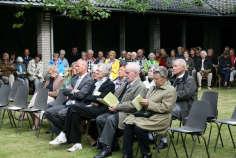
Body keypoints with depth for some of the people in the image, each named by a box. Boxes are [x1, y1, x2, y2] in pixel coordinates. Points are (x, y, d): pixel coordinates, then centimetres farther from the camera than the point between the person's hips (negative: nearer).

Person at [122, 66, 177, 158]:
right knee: (128, 123, -18)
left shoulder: (170, 90, -5)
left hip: (159, 118, -7)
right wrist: (143, 102, 1)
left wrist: (149, 104, -16)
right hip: (146, 114, 8)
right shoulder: (154, 87, 20)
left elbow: (165, 108, -14)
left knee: (139, 127, -30)